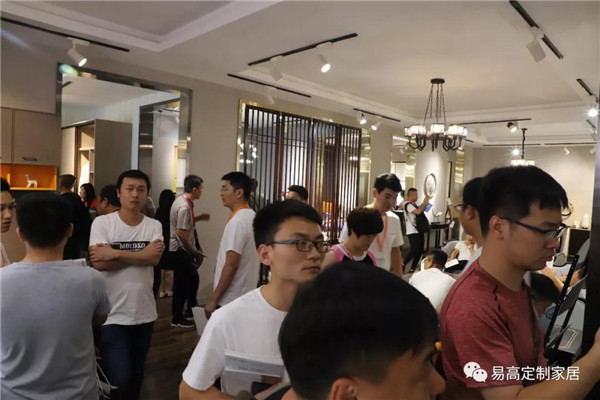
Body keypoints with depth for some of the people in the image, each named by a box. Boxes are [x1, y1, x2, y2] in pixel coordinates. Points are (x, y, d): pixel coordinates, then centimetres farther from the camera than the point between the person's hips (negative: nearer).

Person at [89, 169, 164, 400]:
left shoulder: (154, 226, 1)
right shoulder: (101, 223, -6)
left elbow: (154, 258, -15)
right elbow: (98, 263, -17)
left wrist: (114, 253, -19)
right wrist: (140, 255, -16)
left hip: (144, 313, 4)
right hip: (113, 315, -3)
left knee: (136, 375, 19)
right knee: (119, 378, -3)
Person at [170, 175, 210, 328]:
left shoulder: (181, 200, 7)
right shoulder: (185, 207, -24)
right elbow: (181, 233, -26)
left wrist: (199, 218, 12)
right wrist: (194, 251, -16)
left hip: (182, 249, 10)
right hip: (181, 250, -10)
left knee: (193, 278, 20)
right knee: (182, 283, 2)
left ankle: (192, 309, 35)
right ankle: (177, 318, 15)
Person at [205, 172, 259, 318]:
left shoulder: (237, 221, -20)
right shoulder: (251, 216, 9)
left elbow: (231, 265, -23)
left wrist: (214, 299, -17)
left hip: (230, 299, -9)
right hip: (245, 295, 9)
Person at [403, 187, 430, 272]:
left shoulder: (414, 204, 15)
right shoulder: (408, 204, -15)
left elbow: (420, 211, 26)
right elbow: (418, 212, -27)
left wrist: (424, 203, 11)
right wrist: (425, 203, -13)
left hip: (419, 230, 10)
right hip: (413, 232, -10)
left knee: (420, 251, 10)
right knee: (414, 250, -13)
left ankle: (413, 268, 18)